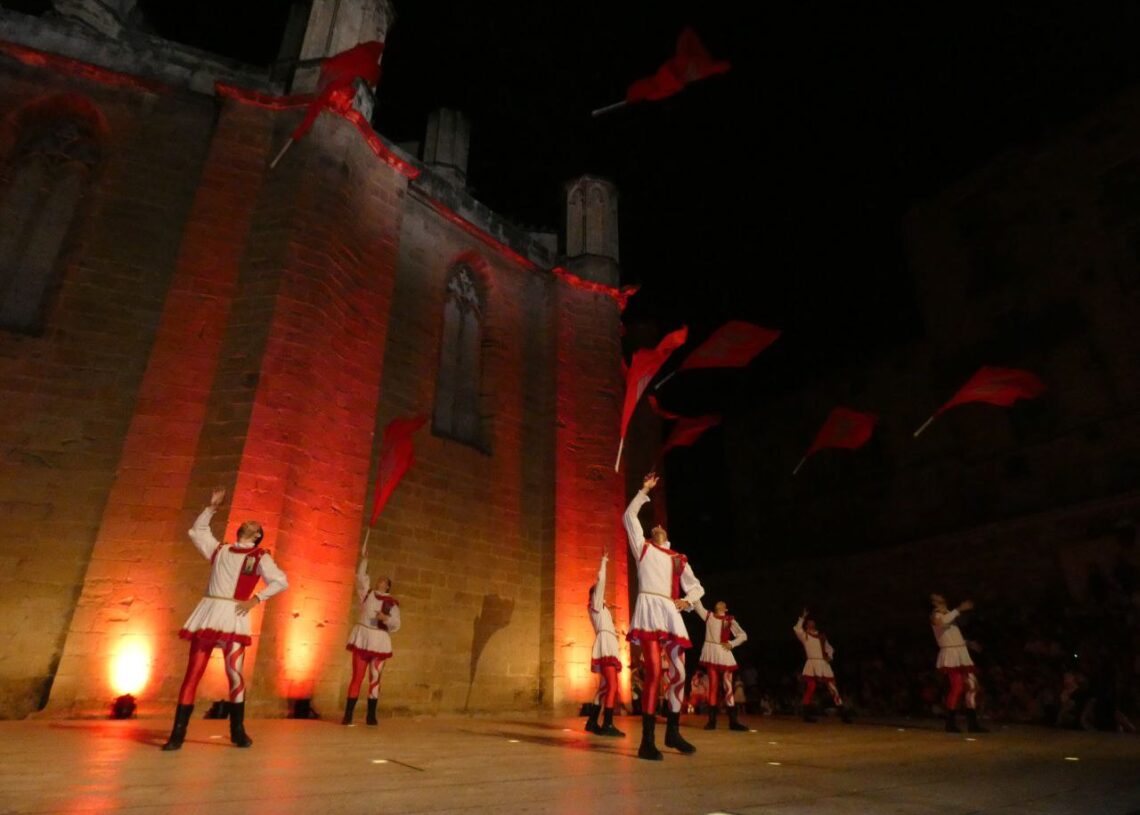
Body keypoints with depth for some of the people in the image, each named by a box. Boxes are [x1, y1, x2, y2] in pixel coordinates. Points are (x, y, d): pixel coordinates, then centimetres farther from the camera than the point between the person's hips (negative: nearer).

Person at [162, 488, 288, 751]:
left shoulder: (260, 557, 7)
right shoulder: (219, 549, 19)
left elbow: (281, 581, -1)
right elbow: (196, 531, 29)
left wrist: (255, 600, -10)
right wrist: (212, 507, 20)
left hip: (234, 617, -3)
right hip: (207, 615, 3)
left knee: (235, 675, -3)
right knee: (192, 675, 2)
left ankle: (238, 731, 11)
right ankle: (178, 734, 10)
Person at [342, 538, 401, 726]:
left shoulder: (392, 603, 3)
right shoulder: (368, 593, 8)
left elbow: (396, 624, 0)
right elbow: (361, 577, -1)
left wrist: (386, 618, -19)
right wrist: (364, 559, -7)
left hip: (379, 642, 0)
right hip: (362, 638, 0)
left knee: (375, 679, 4)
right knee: (357, 676, -2)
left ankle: (371, 716, 12)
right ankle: (348, 715, 2)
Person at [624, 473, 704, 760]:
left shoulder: (679, 559, 24)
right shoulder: (643, 548, 17)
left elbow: (696, 586, 21)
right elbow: (629, 516, 12)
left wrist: (687, 599, 0)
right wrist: (644, 491, 16)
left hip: (671, 614, 4)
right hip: (649, 610, -4)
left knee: (678, 673, 6)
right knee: (654, 673, -13)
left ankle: (673, 732, 23)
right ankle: (647, 741, -9)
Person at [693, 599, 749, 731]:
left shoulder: (730, 620, 7)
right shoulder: (708, 615, 10)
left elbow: (743, 635, 5)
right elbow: (697, 604, 5)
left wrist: (732, 644, -7)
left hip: (724, 654, -1)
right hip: (710, 653, 1)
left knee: (729, 687, -2)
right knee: (713, 686, 1)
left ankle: (733, 721, 3)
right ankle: (712, 721, 3)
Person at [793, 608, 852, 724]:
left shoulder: (821, 635, 18)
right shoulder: (804, 635, 6)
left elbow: (829, 648, 24)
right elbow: (797, 628, -15)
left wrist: (829, 656, 4)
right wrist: (803, 617, -12)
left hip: (824, 664, 3)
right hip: (812, 664, -3)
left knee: (833, 689, 2)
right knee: (810, 689, -7)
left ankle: (844, 713, 7)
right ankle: (807, 714, 2)